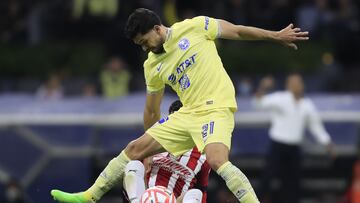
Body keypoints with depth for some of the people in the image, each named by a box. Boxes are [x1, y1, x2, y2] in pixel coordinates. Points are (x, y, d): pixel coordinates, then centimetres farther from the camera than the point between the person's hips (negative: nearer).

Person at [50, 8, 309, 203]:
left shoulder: (194, 28, -5)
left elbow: (238, 31, 3)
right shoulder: (152, 66, 11)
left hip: (216, 109, -6)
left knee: (216, 160, -33)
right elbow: (152, 111, 20)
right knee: (134, 149, 4)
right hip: (187, 115, 6)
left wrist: (276, 36, 4)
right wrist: (150, 151, 26)